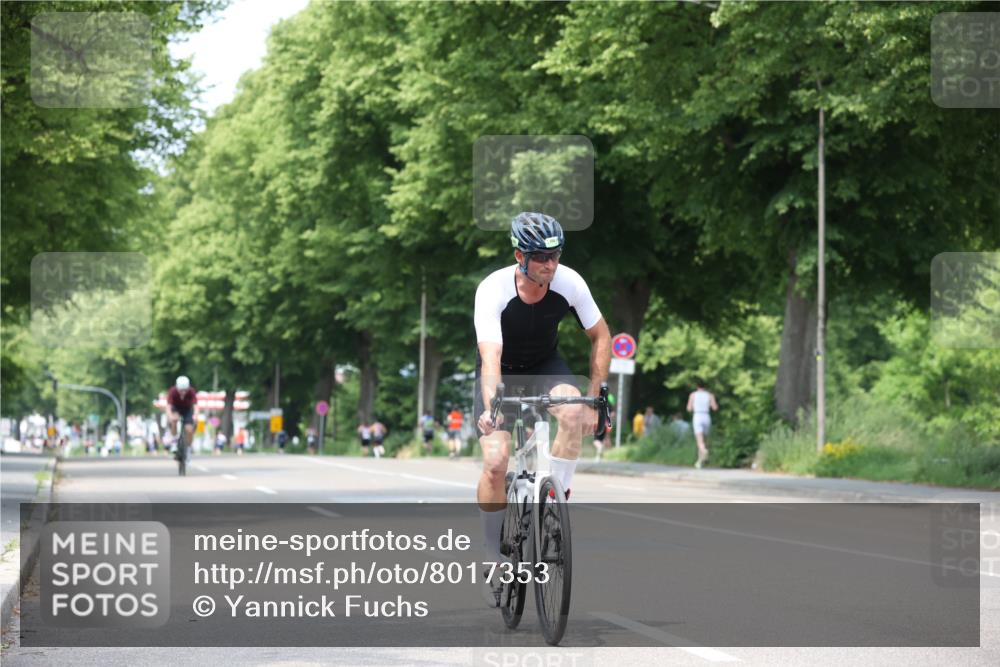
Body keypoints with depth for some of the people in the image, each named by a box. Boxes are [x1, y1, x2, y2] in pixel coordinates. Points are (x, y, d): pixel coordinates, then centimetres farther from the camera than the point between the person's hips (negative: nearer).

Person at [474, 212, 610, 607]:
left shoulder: (569, 283, -23)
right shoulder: (493, 290, -31)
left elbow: (600, 336, -9)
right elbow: (490, 356, -40)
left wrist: (595, 396, -16)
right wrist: (490, 407, -56)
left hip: (545, 366, 2)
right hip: (502, 372, -2)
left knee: (573, 413, -33)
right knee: (495, 464, -17)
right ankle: (496, 564, 0)